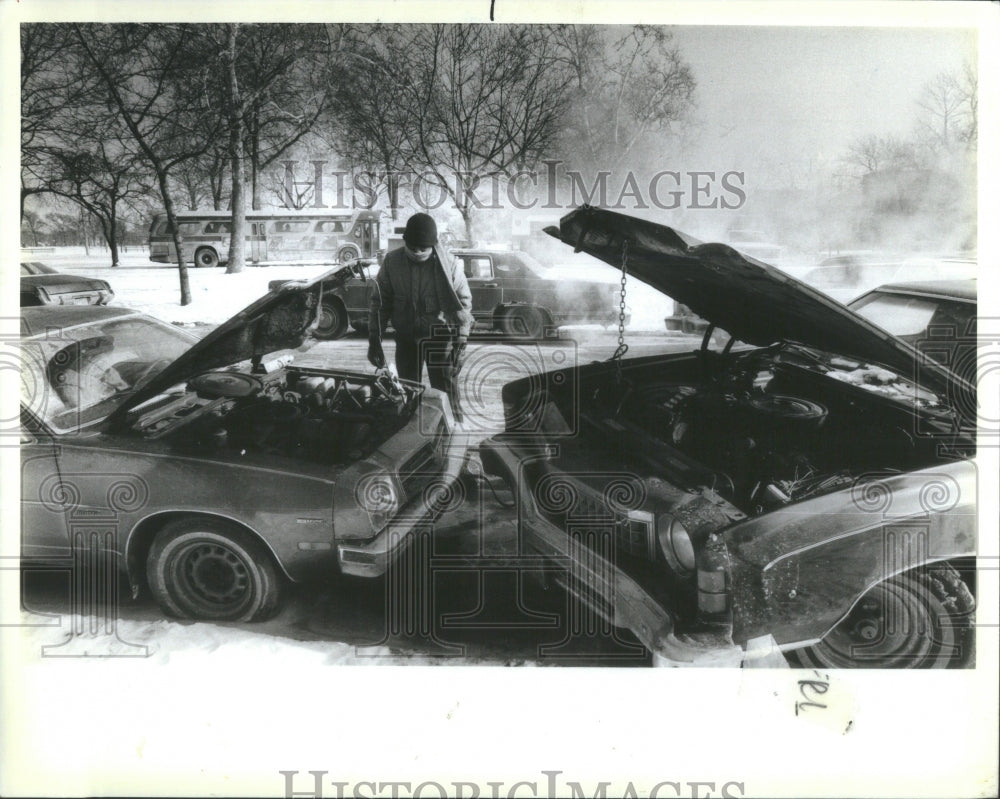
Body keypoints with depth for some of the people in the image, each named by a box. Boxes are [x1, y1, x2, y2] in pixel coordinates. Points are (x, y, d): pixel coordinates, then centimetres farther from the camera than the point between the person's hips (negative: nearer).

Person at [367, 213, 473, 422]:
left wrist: (461, 341, -8)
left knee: (446, 394, -3)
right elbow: (378, 302, 1)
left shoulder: (448, 264, -11)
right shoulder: (392, 262, -6)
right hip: (406, 337, 3)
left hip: (440, 336, -3)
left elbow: (464, 302, -4)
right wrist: (374, 340, -2)